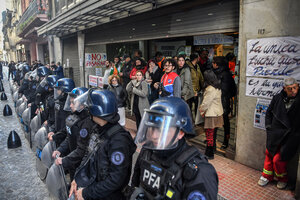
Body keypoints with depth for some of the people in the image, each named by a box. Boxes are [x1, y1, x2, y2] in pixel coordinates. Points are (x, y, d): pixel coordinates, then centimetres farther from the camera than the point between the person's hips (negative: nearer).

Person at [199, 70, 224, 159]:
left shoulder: (210, 89, -23)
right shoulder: (217, 87, 8)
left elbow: (206, 103, -19)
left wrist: (201, 110, -1)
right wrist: (203, 109, 15)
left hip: (211, 114, -10)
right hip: (216, 112, 10)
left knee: (209, 133, 0)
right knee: (212, 132, 18)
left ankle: (209, 154, 10)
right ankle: (209, 151, 31)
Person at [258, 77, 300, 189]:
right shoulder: (278, 98, 3)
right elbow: (269, 113, 17)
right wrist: (269, 126, 10)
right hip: (275, 133, 4)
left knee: (278, 159, -4)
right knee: (269, 153, 12)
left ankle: (282, 179, 24)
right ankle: (267, 176, 34)